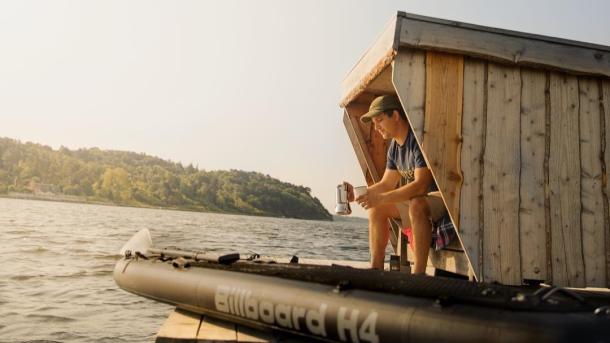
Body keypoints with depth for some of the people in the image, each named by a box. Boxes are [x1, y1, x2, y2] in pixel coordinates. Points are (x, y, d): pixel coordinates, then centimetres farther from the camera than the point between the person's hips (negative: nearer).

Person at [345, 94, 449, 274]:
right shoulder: (394, 147, 8)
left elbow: (421, 185, -29)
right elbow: (386, 184, 12)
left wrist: (380, 198, -31)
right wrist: (358, 193, -5)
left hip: (441, 196, -9)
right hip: (417, 198, 10)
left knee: (417, 205, -39)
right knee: (376, 208, 3)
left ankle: (418, 273, -32)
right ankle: (376, 269, 0)